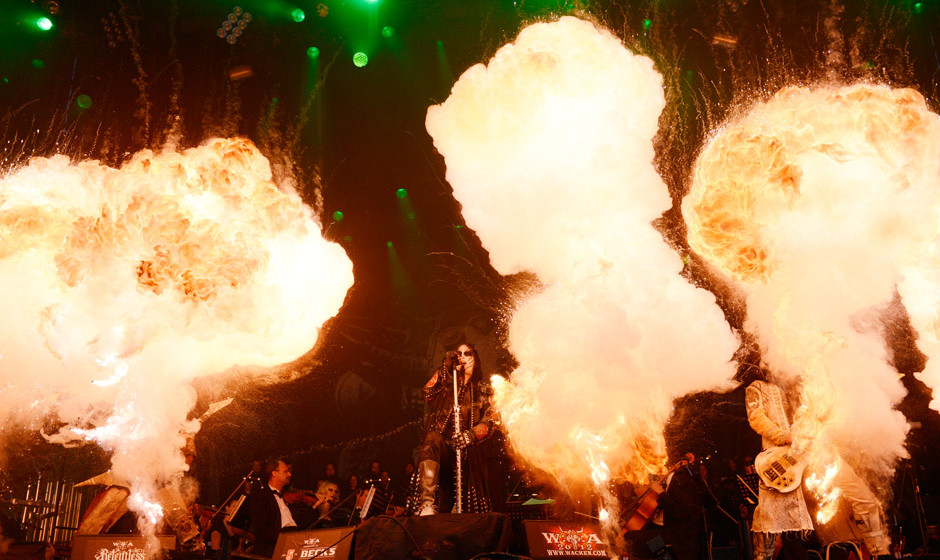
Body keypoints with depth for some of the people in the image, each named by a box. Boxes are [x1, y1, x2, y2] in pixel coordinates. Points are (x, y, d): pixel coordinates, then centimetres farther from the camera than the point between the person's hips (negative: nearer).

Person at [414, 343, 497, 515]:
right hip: (442, 438, -1)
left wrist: (470, 435, -20)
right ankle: (427, 504, -52)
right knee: (431, 441, -38)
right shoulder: (447, 382, 20)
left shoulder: (483, 389, 15)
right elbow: (428, 393, -3)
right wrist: (445, 368, 0)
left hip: (468, 448, 2)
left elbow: (489, 422, 0)